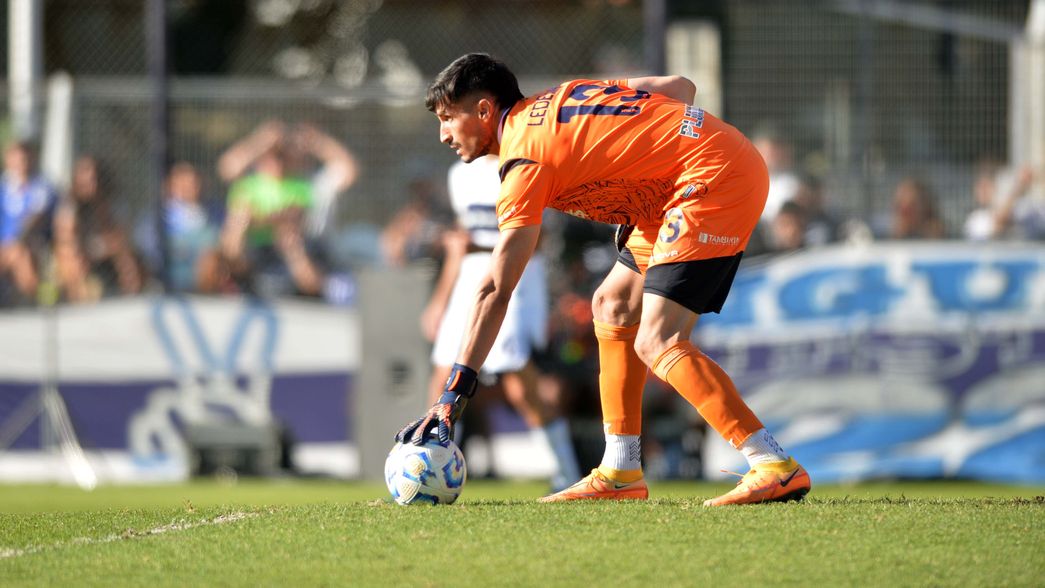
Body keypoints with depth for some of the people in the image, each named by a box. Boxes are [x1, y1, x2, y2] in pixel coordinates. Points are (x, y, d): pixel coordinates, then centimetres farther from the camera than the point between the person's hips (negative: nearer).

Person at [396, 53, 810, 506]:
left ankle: (776, 468, -19)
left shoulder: (526, 159, -10)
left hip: (715, 179, -10)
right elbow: (680, 87, 15)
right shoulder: (563, 96, 14)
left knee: (656, 342, -15)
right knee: (613, 305, 14)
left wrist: (455, 391, -17)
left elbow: (495, 289, -16)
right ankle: (621, 472, 16)